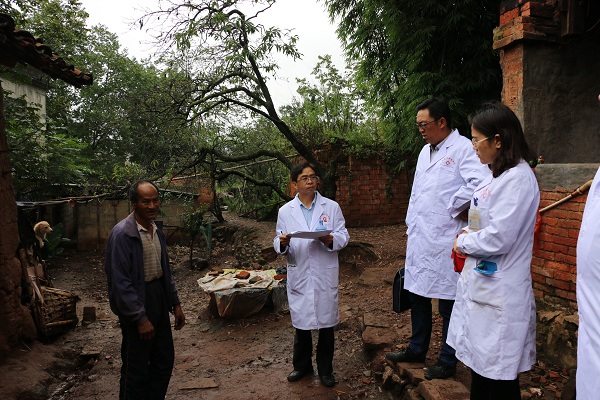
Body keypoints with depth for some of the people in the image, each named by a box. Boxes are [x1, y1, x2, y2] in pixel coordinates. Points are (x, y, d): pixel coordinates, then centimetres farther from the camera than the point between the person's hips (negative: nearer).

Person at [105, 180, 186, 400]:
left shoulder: (157, 231, 6)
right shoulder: (122, 234, -18)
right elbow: (120, 281, -21)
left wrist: (175, 303, 12)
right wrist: (140, 318, -20)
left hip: (159, 303, 7)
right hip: (136, 307, -7)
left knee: (165, 361, 16)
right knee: (136, 368, 8)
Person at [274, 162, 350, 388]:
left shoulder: (332, 207, 2)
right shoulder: (285, 211, 4)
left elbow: (344, 236, -1)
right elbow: (279, 244, 3)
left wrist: (331, 240, -21)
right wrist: (282, 243, -20)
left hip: (325, 275, 0)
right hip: (299, 276, 1)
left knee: (326, 323, 10)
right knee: (301, 323, 12)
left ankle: (325, 369, 29)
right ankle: (302, 365, 34)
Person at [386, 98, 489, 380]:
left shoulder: (463, 148, -12)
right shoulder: (425, 151, 16)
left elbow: (480, 182, -29)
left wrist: (455, 208, -15)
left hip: (445, 241, -8)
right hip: (419, 239, 8)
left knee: (448, 304, 6)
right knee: (417, 295, 18)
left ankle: (447, 361, 23)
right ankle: (417, 349, 35)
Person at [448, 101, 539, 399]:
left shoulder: (518, 178, -19)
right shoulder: (497, 174, 9)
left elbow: (499, 238, -24)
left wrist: (463, 243, -8)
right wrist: (468, 234, 0)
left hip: (499, 292, -9)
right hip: (480, 283, 9)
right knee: (479, 363, 21)